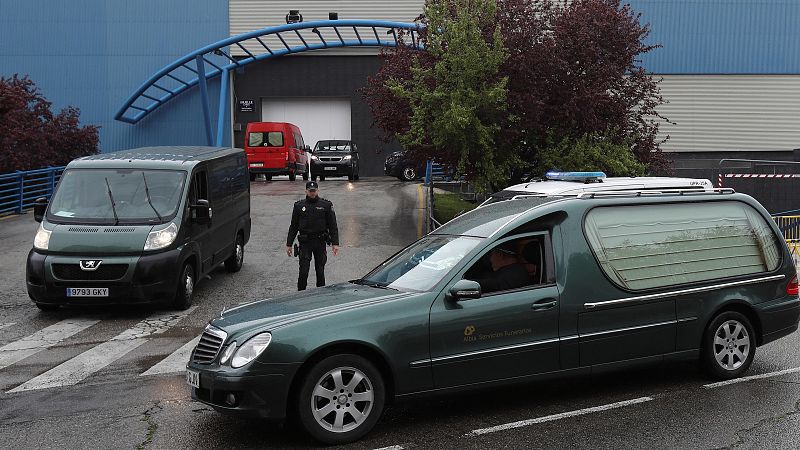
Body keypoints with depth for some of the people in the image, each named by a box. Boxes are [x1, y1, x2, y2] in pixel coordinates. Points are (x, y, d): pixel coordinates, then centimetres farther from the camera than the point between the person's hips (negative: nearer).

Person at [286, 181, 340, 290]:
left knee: (320, 271, 6)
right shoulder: (299, 206, 6)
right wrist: (289, 244, 6)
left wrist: (335, 243, -6)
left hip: (320, 242, 0)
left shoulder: (326, 205, 3)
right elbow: (293, 227, 10)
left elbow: (333, 226, 3)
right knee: (303, 272, -5)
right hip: (305, 243, 0)